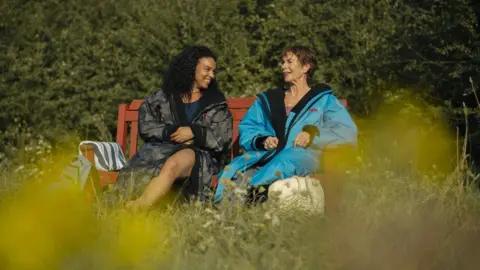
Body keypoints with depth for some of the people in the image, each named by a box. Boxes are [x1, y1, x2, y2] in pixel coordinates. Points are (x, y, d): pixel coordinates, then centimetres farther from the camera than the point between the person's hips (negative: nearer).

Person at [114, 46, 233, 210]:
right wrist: (171, 132, -8)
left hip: (200, 155, -2)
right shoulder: (164, 97, 19)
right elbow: (145, 125, 7)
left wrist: (194, 132, -8)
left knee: (173, 164, -40)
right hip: (162, 148, 2)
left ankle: (135, 209, -59)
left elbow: (222, 138, 7)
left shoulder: (217, 105, 19)